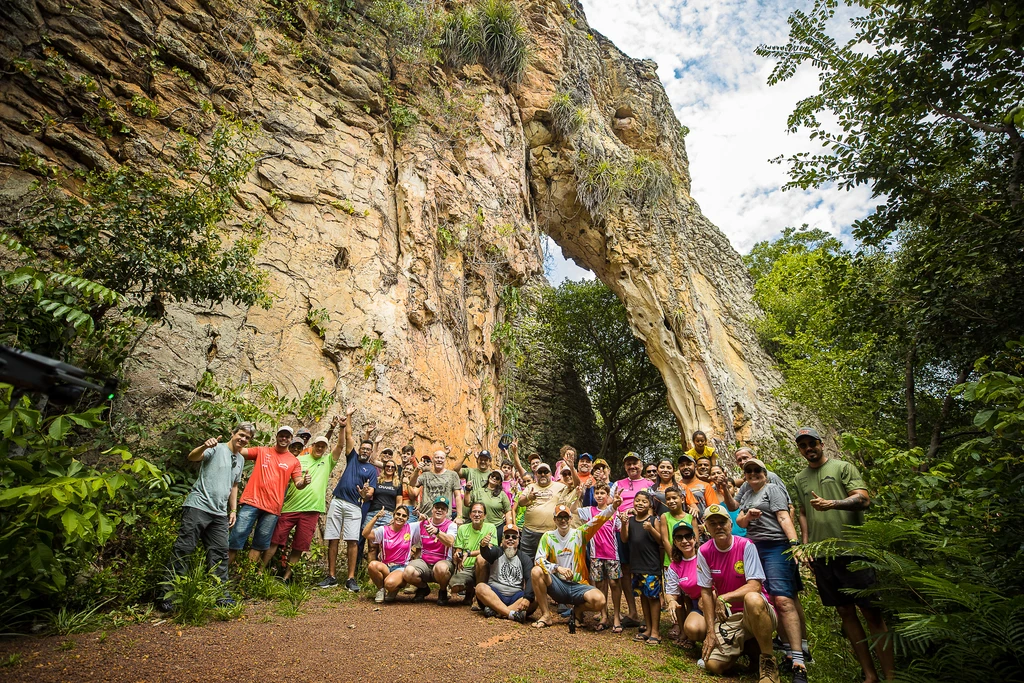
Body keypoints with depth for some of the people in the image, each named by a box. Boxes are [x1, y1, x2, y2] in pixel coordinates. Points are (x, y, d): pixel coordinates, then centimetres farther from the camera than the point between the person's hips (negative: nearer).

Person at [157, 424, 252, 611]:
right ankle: (166, 595, 5)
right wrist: (204, 447, -43)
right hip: (198, 506, -7)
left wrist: (233, 510, 18)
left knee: (220, 554, 8)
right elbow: (192, 457, -22)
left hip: (220, 513, 7)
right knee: (183, 550, -4)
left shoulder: (240, 460, 17)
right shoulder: (216, 449, -4)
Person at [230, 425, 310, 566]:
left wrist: (304, 482, -18)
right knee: (236, 540, -3)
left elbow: (298, 484, 6)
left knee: (259, 545, 9)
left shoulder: (294, 461, 9)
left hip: (272, 508, 1)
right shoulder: (262, 451, 10)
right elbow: (240, 451, 1)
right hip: (252, 502, -1)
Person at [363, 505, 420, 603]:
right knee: (372, 565, -32)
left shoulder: (411, 529, 2)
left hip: (402, 568, -2)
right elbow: (365, 534, -15)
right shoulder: (384, 530, 0)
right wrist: (376, 517, -21)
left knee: (390, 584, -34)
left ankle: (394, 590, 7)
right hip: (385, 566, 2)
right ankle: (381, 589, -3)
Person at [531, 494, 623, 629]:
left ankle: (578, 610, 8)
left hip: (578, 585, 0)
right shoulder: (548, 536, 0)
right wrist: (558, 568, -27)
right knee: (536, 571, -27)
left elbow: (597, 521, -15)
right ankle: (546, 615, -8)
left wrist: (613, 507, -32)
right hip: (558, 585, 0)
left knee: (600, 600, -29)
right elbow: (538, 559, -11)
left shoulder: (579, 534, -1)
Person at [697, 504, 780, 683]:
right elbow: (706, 592, -1)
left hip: (757, 613, -4)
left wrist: (724, 597, -28)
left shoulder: (746, 546, -12)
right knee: (713, 664, -15)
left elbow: (755, 586, -18)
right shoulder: (704, 552, -3)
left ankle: (768, 660, -16)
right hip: (727, 618, 4)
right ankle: (745, 646, 18)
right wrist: (710, 631, -7)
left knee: (752, 599, -39)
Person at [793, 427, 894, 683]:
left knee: (871, 612, -2)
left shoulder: (843, 467, 1)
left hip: (852, 549, -4)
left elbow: (863, 499, -10)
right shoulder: (800, 479, 14)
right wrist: (806, 544, 9)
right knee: (845, 612, 9)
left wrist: (832, 503, -26)